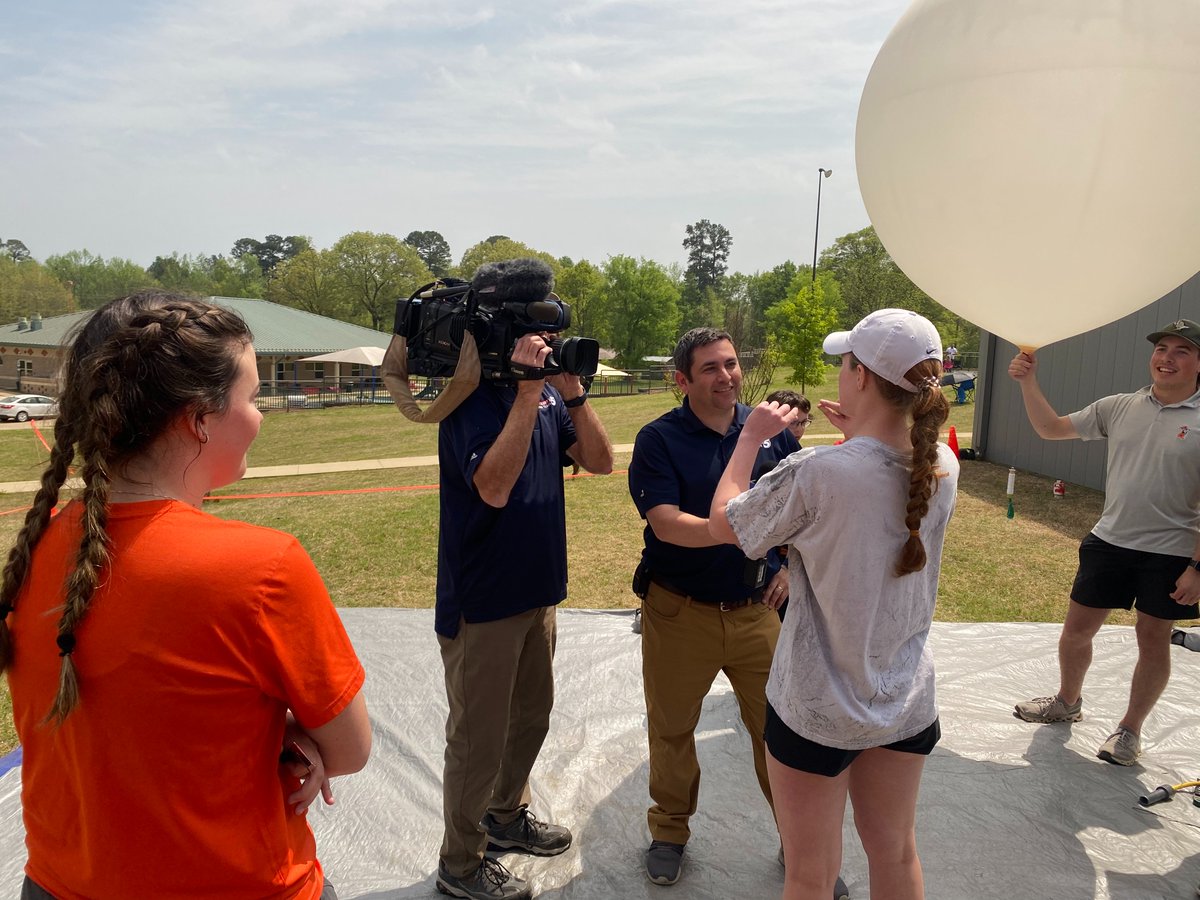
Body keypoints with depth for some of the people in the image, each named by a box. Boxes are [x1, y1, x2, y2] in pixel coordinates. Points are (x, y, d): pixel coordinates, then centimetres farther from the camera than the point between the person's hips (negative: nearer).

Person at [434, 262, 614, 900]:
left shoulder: (547, 392, 3)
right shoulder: (470, 397, -18)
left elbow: (600, 461, -1)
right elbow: (493, 486, -32)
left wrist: (571, 390, -14)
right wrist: (529, 391, -33)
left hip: (538, 590, 8)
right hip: (482, 602, -8)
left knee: (531, 715, 24)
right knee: (479, 734, 8)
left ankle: (506, 814, 47)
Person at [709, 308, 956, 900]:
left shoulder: (815, 473, -28)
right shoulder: (943, 466, -9)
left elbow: (721, 523, -11)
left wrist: (751, 437, -2)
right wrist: (858, 436, 11)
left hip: (817, 709, -6)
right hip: (906, 702, 6)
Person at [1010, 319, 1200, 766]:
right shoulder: (1120, 407, 2)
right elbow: (1052, 428, 8)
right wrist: (1028, 382, -5)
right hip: (1109, 542, 4)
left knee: (1153, 639, 10)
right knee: (1077, 627, 12)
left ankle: (1130, 729, 29)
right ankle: (1067, 702, 37)